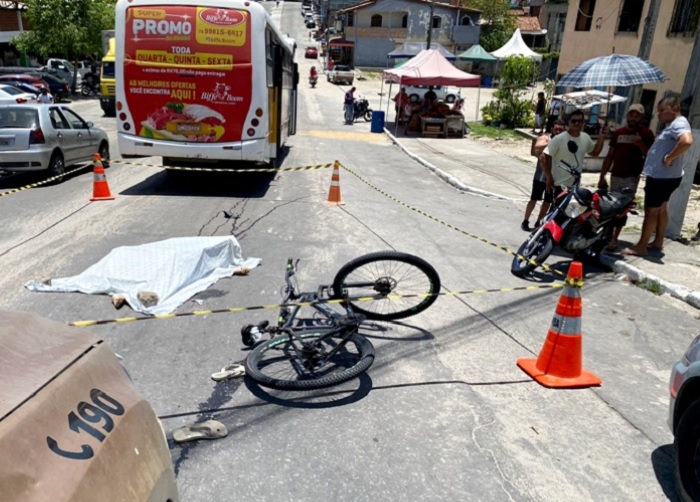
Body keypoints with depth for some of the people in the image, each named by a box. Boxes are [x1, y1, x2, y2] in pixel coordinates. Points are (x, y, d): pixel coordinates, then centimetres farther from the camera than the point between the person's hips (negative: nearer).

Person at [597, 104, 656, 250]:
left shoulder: (646, 133, 0)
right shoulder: (618, 133, 10)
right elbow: (609, 156, 12)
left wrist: (640, 144, -20)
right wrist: (602, 176, 7)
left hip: (632, 177, -4)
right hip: (615, 176, 4)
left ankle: (614, 238, -11)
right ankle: (608, 234, 14)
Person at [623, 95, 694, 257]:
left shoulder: (679, 123, -18)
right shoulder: (671, 125, 16)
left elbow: (687, 141, -38)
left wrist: (669, 158, -29)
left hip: (663, 176, -11)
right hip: (661, 176, 11)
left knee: (651, 211, -6)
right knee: (661, 209, 18)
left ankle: (641, 247, 0)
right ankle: (658, 241, 29)